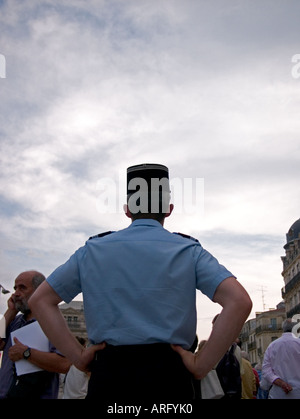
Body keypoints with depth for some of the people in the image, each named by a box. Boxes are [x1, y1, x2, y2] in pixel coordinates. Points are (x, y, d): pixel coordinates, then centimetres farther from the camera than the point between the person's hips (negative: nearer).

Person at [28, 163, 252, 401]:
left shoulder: (92, 250, 6)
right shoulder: (189, 251, -1)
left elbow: (40, 300, 9)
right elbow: (240, 303, -12)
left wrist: (78, 356, 5)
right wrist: (201, 365, -7)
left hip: (106, 375, 2)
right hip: (167, 376, -1)